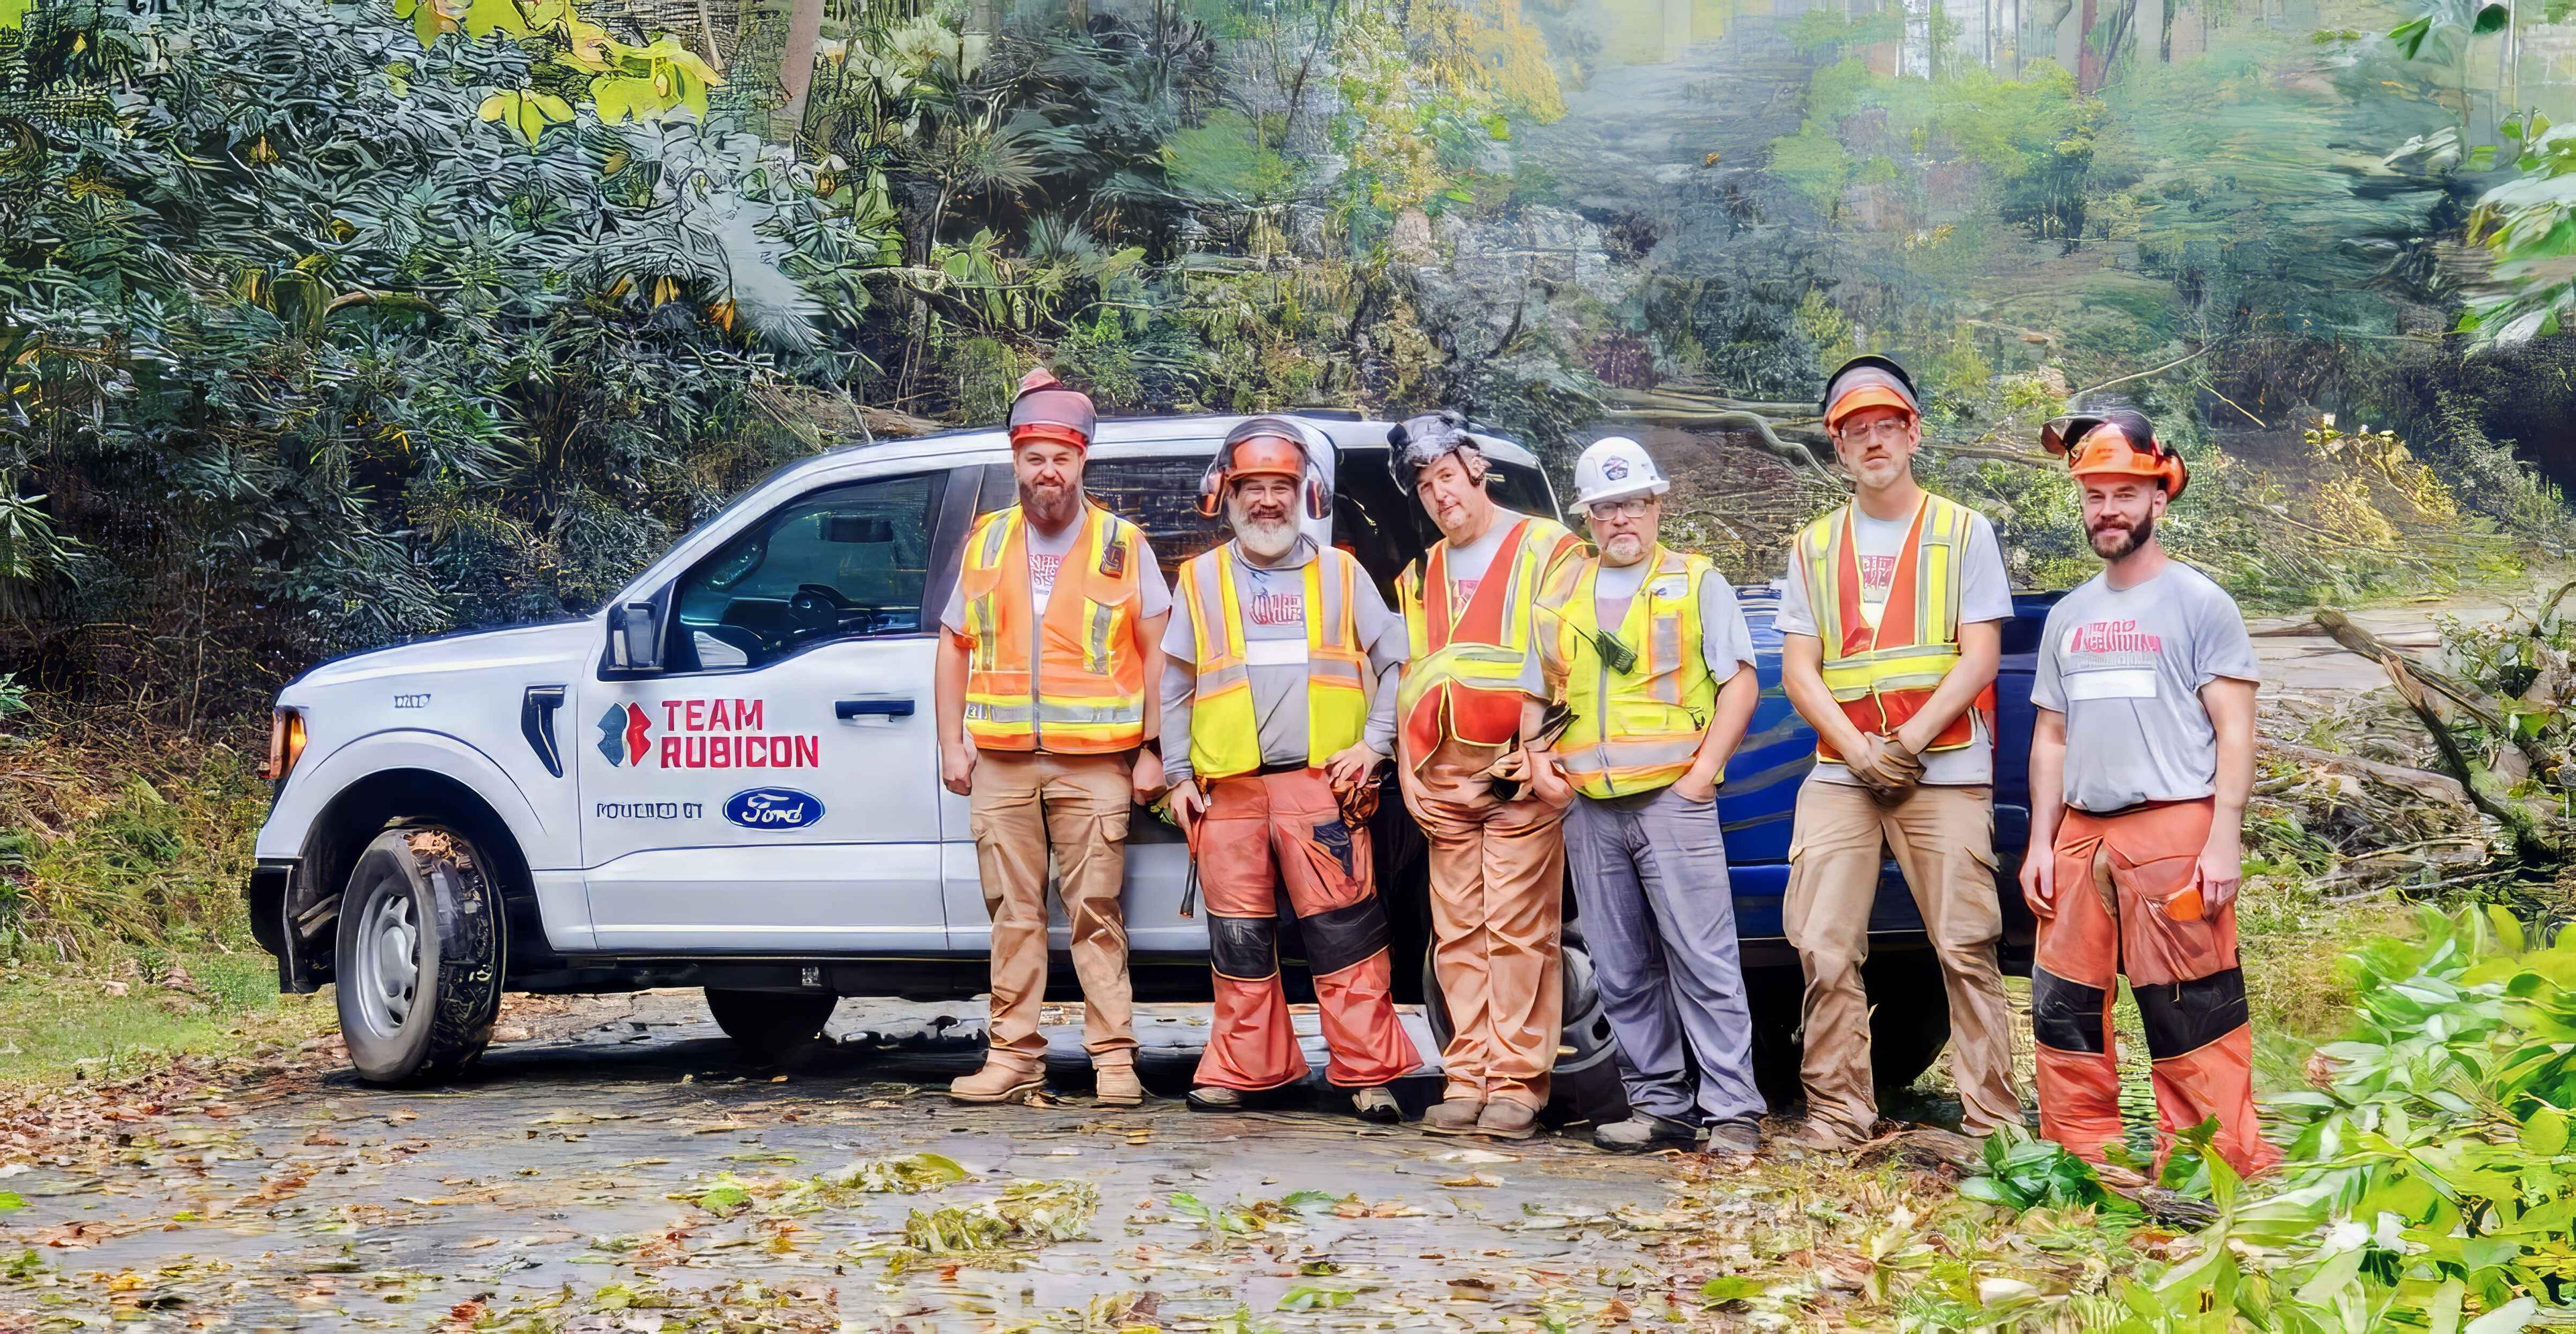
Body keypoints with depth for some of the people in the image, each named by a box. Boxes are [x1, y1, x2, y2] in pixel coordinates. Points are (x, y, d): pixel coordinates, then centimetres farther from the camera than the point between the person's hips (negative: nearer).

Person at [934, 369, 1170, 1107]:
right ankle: (1015, 1057, 9)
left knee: (1096, 912, -4)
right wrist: (951, 744, 9)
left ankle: (1114, 1057, 0)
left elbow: (1156, 652, 4)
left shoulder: (1123, 545, 5)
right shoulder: (986, 543, 14)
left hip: (1093, 763, -3)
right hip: (1002, 762, 3)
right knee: (1014, 912, 5)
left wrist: (1152, 750, -3)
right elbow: (955, 648, 17)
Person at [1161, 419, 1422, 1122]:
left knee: (1345, 931, -6)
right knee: (1239, 937, 4)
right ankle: (1241, 1070, 13)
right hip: (1228, 790, 2)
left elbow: (1394, 663, 11)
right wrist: (1178, 775, 9)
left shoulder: (1340, 573, 11)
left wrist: (1373, 746, 0)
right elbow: (1173, 687, 16)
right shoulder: (1201, 579, 13)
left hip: (1321, 783, -2)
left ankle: (1369, 1072, -3)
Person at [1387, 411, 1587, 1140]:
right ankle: (1467, 1080, 6)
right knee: (1458, 936, 4)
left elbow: (1561, 660, -5)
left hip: (1517, 771, -6)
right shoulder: (1421, 575, 22)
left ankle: (1516, 1084, -7)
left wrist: (1543, 753, -14)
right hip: (1442, 776, 6)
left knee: (1519, 931, -8)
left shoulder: (1544, 547, 3)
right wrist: (1406, 769, 10)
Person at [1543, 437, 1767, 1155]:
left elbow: (1740, 684, 1)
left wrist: (1702, 772, -8)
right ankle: (1660, 1106, 11)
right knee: (1622, 972, 4)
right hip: (1588, 807, 4)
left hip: (1671, 798, -4)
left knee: (1703, 960, -8)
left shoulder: (1697, 582, 7)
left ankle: (1733, 1111, -7)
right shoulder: (1564, 594, 17)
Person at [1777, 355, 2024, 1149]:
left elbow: (1980, 659, -2)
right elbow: (1797, 670, 7)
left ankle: (1991, 1113, 1)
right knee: (1823, 948, -4)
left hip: (1945, 775, -3)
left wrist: (1908, 742, -12)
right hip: (1839, 776, 3)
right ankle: (1838, 1108, 4)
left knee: (1966, 948, -5)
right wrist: (1861, 751, -8)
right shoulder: (1814, 547, 14)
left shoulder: (1963, 533, 6)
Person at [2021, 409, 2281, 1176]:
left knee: (2191, 1014, -9)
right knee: (2064, 1010, 6)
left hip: (2172, 831, -6)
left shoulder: (2198, 603, 0)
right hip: (2081, 834, 6)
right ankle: (2087, 1163, 15)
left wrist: (2224, 840, -14)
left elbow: (2234, 730, -5)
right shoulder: (2069, 617, 18)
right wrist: (2041, 842, 11)